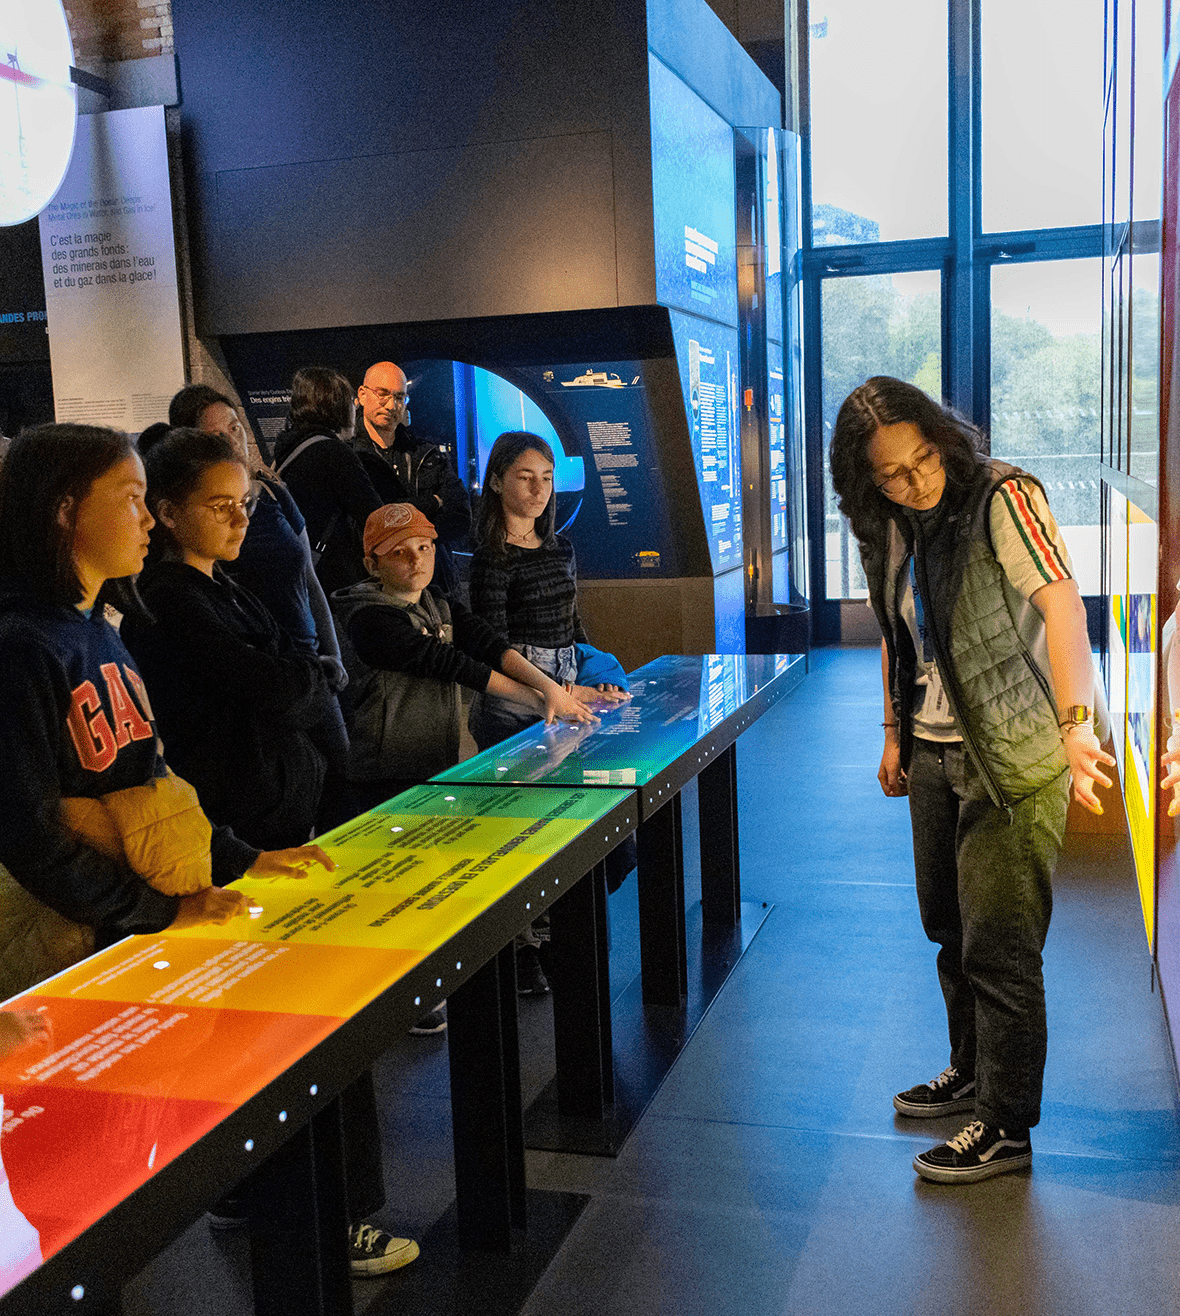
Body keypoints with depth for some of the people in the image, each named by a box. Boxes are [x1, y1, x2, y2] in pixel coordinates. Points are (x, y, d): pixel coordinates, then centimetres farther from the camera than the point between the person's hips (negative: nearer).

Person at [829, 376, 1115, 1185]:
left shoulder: (1003, 498, -17)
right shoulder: (888, 530, 5)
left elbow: (1061, 603, -29)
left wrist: (1076, 722, -41)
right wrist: (896, 733, 17)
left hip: (1012, 759, -7)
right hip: (934, 753, 8)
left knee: (999, 945, -3)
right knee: (950, 927, 19)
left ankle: (1006, 1128, 11)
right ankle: (973, 1071, 39)